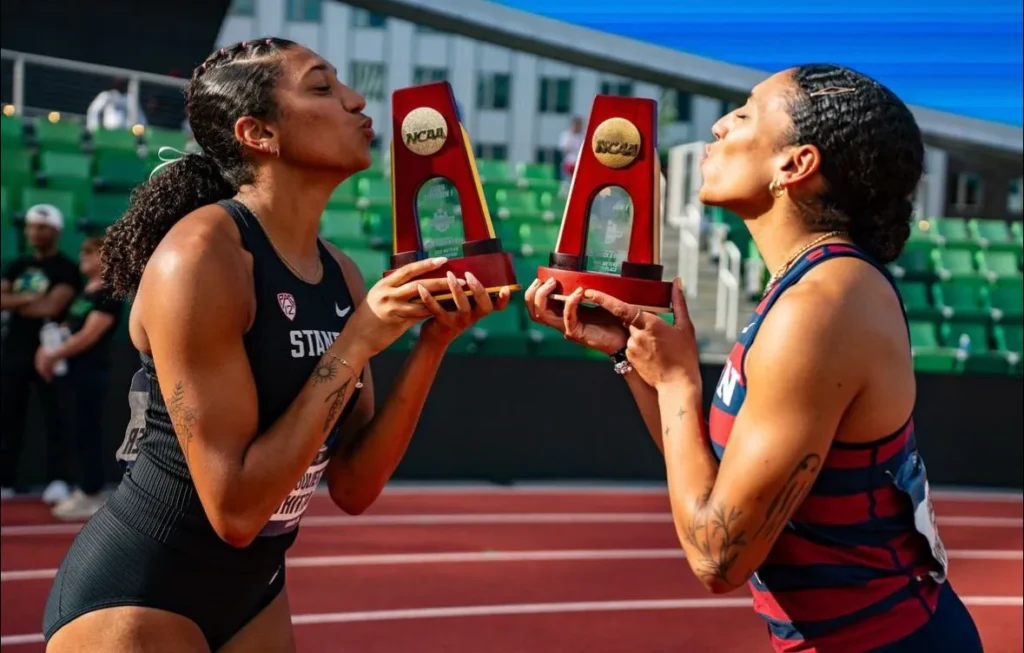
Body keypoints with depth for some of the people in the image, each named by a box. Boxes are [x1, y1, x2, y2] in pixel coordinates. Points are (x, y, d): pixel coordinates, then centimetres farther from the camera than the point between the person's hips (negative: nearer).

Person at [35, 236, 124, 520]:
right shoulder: (86, 290, 17)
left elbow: (88, 336, -19)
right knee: (80, 432, 11)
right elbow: (69, 325, 21)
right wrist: (47, 350, 4)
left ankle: (91, 497, 0)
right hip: (73, 370, 9)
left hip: (91, 372, -9)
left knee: (88, 433, -5)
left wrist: (54, 356, -14)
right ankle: (86, 492, 16)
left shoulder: (110, 294, -12)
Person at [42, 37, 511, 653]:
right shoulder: (201, 254, -21)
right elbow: (235, 510, -24)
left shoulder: (342, 275, 0)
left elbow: (354, 488, -1)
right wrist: (358, 341, -23)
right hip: (133, 598, -7)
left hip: (254, 591, 8)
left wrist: (433, 342, -10)